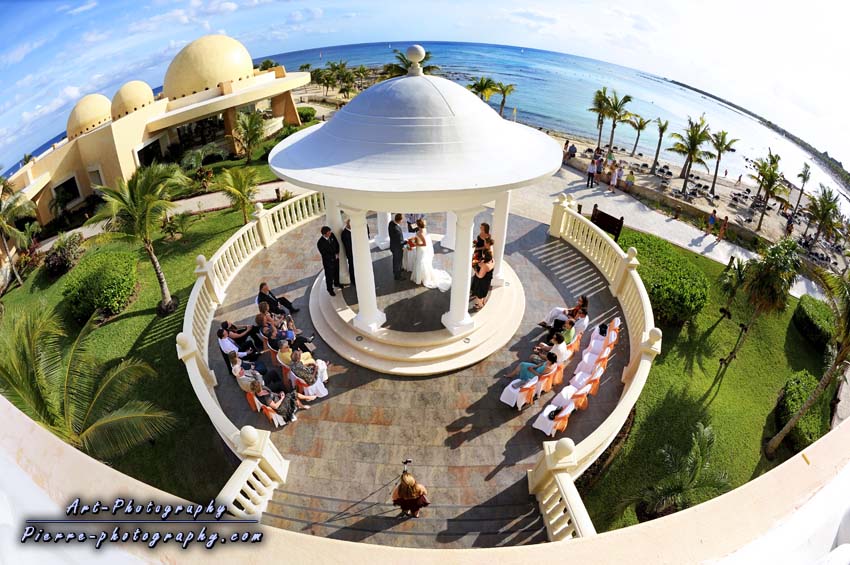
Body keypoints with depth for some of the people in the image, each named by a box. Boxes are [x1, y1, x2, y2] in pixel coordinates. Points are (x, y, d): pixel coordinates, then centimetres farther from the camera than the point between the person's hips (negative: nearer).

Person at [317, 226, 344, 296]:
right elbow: (324, 254, -23)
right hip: (328, 262, -6)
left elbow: (337, 244, 2)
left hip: (336, 259, 6)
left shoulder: (332, 235, -13)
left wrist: (337, 253, -10)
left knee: (336, 272, 27)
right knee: (329, 276, 11)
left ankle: (336, 284, 53)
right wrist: (334, 256, -16)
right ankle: (330, 289, 33)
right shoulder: (320, 243, -30)